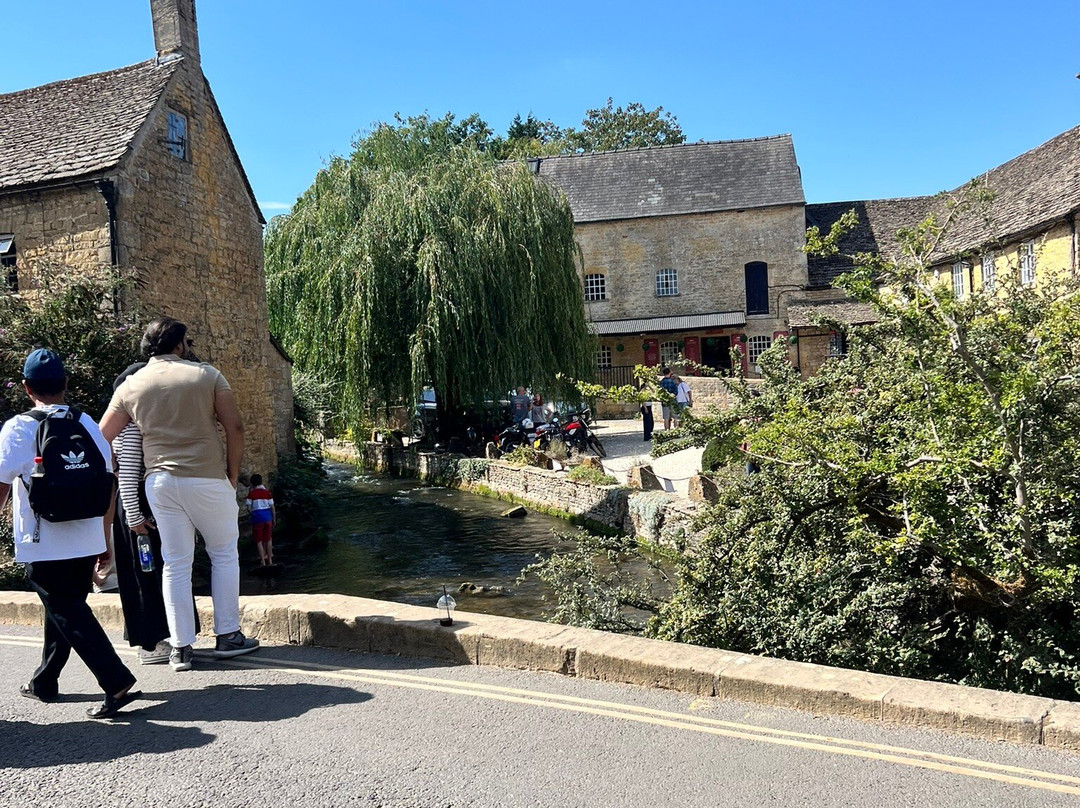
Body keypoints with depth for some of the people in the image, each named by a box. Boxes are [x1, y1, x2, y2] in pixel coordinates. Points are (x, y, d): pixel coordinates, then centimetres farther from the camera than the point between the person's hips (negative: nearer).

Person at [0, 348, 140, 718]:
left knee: (68, 614, -2)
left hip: (42, 545, -5)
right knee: (64, 608, 19)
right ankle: (44, 682, 35)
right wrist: (104, 534, 16)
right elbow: (107, 480, 7)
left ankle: (117, 683, -12)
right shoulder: (87, 423, 4)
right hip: (87, 542, 5)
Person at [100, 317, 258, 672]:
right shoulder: (207, 375, -3)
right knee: (224, 554, 12)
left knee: (175, 564, 10)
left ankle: (180, 648, 14)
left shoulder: (130, 386, 6)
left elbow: (102, 438, 9)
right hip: (207, 479, -3)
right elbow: (235, 427, -6)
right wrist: (232, 476, 3)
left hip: (159, 481, 3)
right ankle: (228, 636, 16)